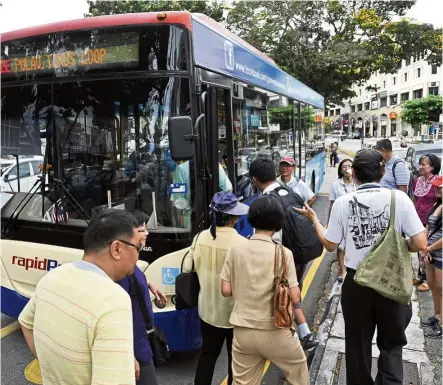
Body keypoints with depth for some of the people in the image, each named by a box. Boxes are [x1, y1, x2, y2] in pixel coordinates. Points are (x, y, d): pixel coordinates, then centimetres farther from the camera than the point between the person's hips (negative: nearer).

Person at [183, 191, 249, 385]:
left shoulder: (200, 238, -8)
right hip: (233, 311, -4)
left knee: (207, 354, 21)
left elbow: (187, 268, 1)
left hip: (207, 308, 5)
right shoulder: (242, 244, -24)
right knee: (236, 358, 18)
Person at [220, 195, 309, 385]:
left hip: (242, 332, 2)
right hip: (274, 332, -2)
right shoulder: (283, 253, -13)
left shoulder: (235, 249, -6)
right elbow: (295, 298, -13)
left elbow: (226, 291, -3)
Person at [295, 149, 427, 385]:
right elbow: (420, 244, -13)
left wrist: (314, 219, 14)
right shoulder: (399, 198, -12)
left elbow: (330, 245, 0)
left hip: (356, 283, 1)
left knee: (358, 345, 21)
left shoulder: (342, 203, -8)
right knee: (391, 343, 21)